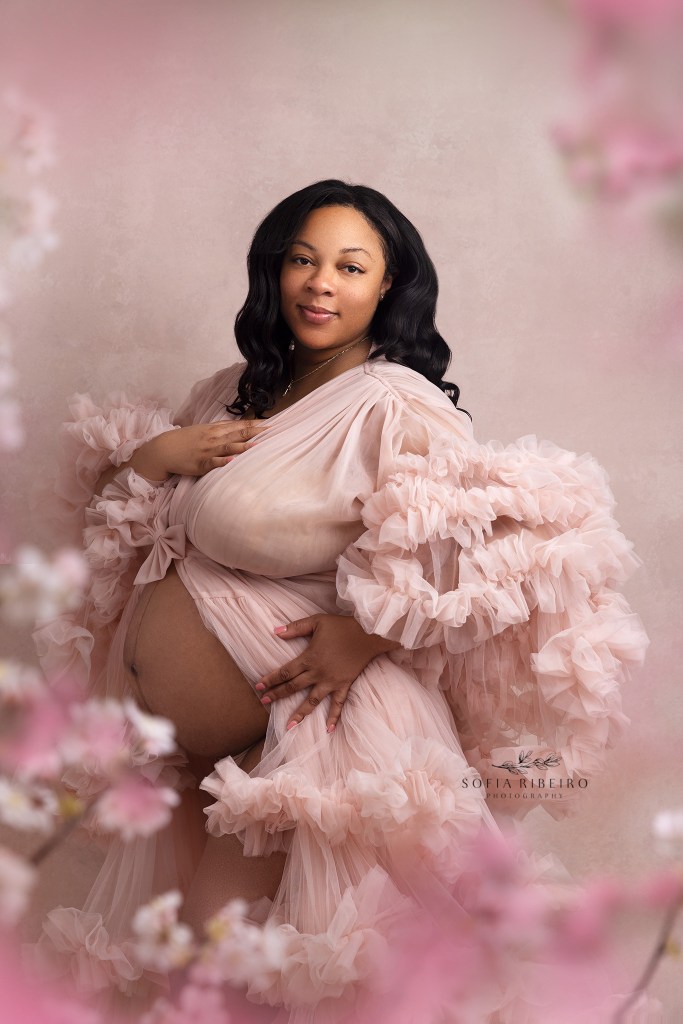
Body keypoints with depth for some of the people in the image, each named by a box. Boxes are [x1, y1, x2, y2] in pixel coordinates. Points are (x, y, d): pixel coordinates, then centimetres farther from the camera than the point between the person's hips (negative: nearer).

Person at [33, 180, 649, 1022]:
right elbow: (114, 503, 17)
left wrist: (370, 631, -26)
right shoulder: (238, 390, 6)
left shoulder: (396, 408, -18)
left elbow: (531, 539, -30)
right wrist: (150, 455, -6)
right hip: (158, 733, 8)